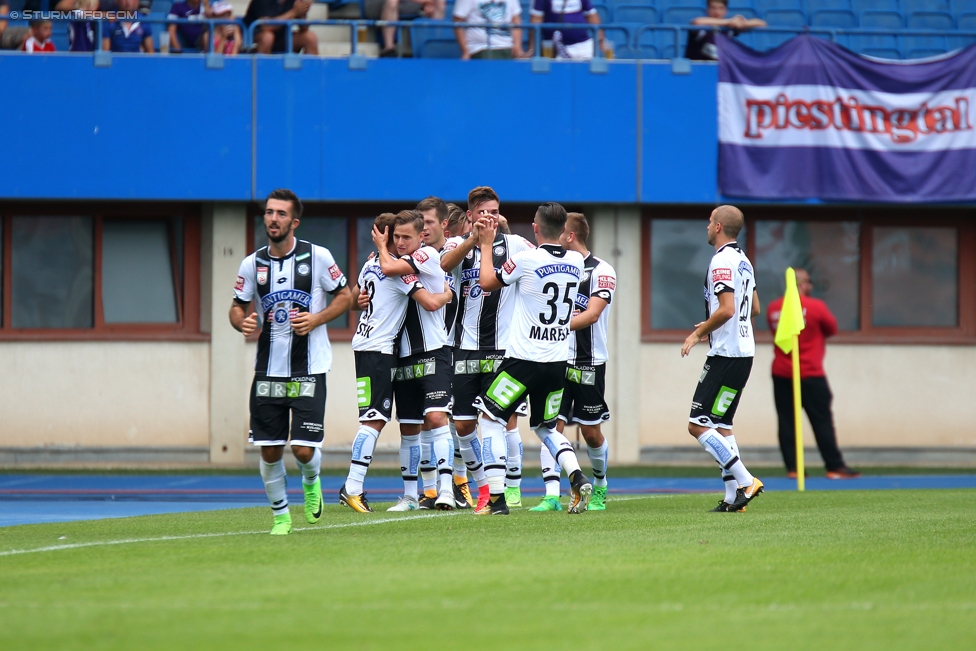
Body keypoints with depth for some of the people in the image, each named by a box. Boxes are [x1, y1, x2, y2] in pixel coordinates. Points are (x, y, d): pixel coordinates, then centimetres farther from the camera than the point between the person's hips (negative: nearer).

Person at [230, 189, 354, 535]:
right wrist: (242, 322, -12)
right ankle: (280, 515, 21)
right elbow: (237, 307, 12)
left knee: (304, 450, -8)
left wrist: (316, 319, -12)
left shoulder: (318, 257, -5)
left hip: (308, 370, -2)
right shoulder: (252, 264, 2)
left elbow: (345, 296, 4)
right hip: (267, 371, 2)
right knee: (269, 451, 0)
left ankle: (311, 481, 28)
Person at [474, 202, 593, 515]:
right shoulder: (576, 262, 4)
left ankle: (496, 497, -1)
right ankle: (577, 478, -3)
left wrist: (487, 244, 14)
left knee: (491, 419, 8)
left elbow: (487, 282, 1)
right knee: (546, 428, 21)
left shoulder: (526, 259, -13)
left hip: (524, 360, -5)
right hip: (558, 362, 5)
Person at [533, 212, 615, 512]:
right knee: (551, 426, -8)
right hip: (556, 362, 5)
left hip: (589, 363, -5)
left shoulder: (601, 271, -7)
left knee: (591, 431, 5)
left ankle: (600, 487, 28)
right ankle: (551, 496, -11)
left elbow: (592, 314, -17)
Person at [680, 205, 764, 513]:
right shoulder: (743, 260, 15)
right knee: (720, 424, 13)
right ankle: (733, 498, 9)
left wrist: (699, 333, -12)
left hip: (726, 356, -10)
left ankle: (745, 481, -14)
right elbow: (754, 308, 23)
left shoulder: (722, 261, -15)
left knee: (698, 425, -9)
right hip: (744, 352, 10)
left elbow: (726, 309, -24)